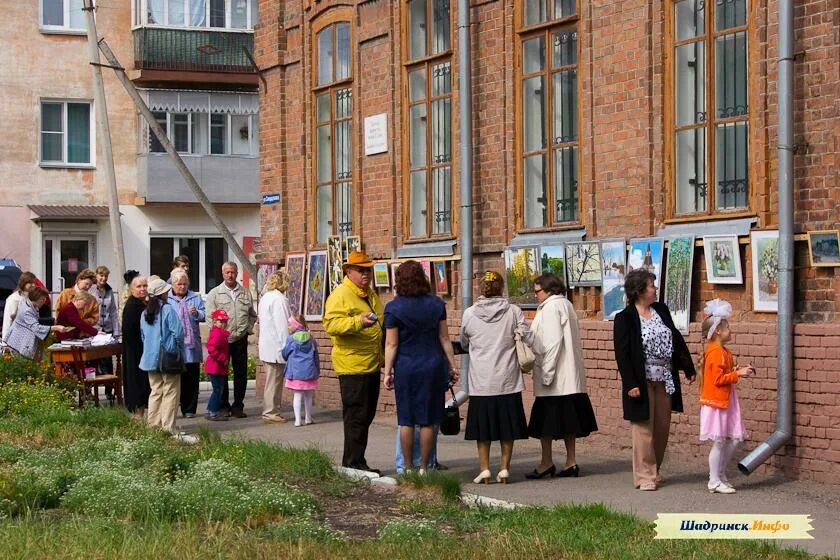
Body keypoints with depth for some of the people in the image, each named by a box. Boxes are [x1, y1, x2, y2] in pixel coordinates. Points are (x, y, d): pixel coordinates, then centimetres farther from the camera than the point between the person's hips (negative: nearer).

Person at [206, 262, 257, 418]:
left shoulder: (245, 293, 11)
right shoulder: (214, 293, 3)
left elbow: (252, 315, 19)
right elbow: (211, 317, -1)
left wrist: (248, 329, 5)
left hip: (240, 339, 2)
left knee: (241, 373, 3)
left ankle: (238, 406, 10)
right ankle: (224, 405, 11)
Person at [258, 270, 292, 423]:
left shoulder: (265, 297, 14)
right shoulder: (279, 299, -15)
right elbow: (282, 325, -18)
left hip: (266, 346, 9)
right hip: (276, 347, -9)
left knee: (272, 380, 14)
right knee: (274, 381, -5)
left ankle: (271, 412, 17)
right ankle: (270, 413, -2)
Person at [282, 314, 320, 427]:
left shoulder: (291, 339, -7)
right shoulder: (311, 339, 5)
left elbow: (285, 354, 3)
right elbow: (316, 357, 10)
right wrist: (317, 372, 19)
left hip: (296, 372, -3)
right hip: (310, 372, 3)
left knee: (297, 396, 0)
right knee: (308, 397, 13)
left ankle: (298, 420, -5)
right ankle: (308, 418, 21)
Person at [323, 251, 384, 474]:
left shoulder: (371, 295, 18)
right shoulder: (340, 295, -10)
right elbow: (331, 324, -23)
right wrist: (358, 322, -32)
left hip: (372, 365, 9)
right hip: (352, 366, -9)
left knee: (366, 415, 12)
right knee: (356, 416, -7)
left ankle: (353, 460, 19)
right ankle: (354, 463, -3)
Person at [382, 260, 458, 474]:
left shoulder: (394, 308, -6)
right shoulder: (436, 304, 2)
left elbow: (391, 344, -6)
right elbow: (444, 338, 4)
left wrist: (388, 372, 0)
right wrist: (452, 365, 10)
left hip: (406, 368, -2)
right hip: (433, 365, 2)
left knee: (406, 420, 6)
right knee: (429, 420, 6)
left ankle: (408, 467, 9)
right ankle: (424, 467, 8)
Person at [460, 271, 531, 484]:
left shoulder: (469, 314, -3)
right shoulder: (513, 312, -6)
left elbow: (464, 344, 11)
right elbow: (529, 340, -5)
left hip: (481, 381, 0)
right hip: (507, 379, 0)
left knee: (483, 427, 8)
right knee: (507, 427, 8)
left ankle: (484, 469, 4)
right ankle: (504, 469, 9)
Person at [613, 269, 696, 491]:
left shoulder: (661, 310, 9)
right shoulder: (624, 318, -10)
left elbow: (677, 340, 15)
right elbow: (622, 354, -13)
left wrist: (688, 368, 15)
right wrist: (631, 384, -17)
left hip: (664, 381, 6)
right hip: (642, 382, -6)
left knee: (662, 429, 11)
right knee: (644, 429, -2)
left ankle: (654, 471, 24)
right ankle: (645, 476, 6)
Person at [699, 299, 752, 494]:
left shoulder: (722, 351, 14)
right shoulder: (715, 352, -17)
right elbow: (718, 379, -21)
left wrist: (739, 371, 9)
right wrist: (737, 374, -15)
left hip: (726, 401, 10)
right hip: (716, 401, -10)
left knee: (734, 438, 9)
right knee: (719, 441, -4)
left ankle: (720, 474, 20)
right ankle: (714, 481, 4)